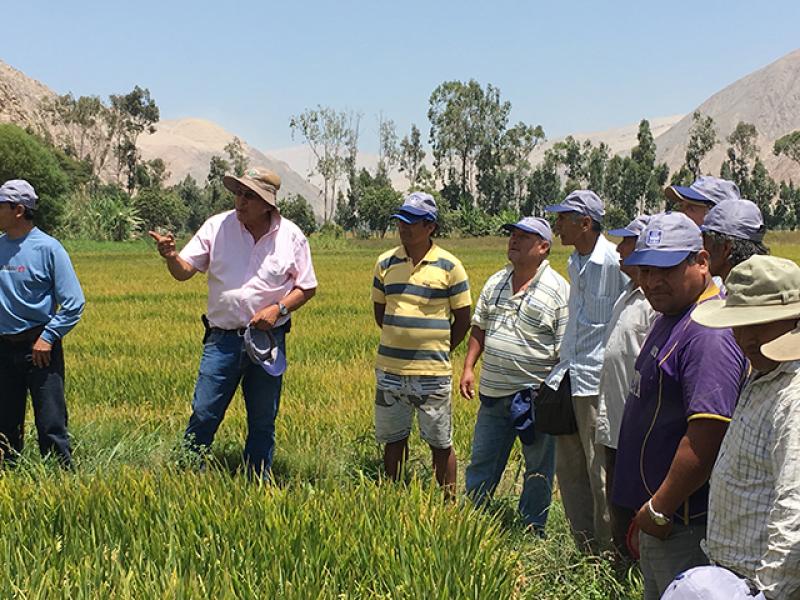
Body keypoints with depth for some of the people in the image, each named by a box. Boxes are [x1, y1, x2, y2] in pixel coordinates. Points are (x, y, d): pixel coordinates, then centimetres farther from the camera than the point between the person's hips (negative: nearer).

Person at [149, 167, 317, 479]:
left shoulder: (291, 236, 0)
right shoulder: (217, 226, -1)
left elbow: (306, 288, 6)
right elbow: (184, 271, -3)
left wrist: (279, 308, -11)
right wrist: (170, 256, -26)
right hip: (223, 339, -1)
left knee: (263, 421, 11)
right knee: (204, 415, -4)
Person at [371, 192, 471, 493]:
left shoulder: (449, 266, -4)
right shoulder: (386, 262, 6)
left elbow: (462, 319, 2)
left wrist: (437, 351, 4)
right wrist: (400, 344, 12)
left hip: (432, 373, -3)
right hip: (390, 368, 3)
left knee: (440, 443, 5)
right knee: (393, 439, 12)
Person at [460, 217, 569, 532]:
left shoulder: (558, 290, -9)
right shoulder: (495, 283, 9)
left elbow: (567, 348, -10)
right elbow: (479, 329, 17)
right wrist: (468, 367, 7)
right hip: (493, 391, 5)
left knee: (538, 468, 9)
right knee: (481, 462, 14)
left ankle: (533, 529, 22)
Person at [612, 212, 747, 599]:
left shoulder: (709, 332, -22)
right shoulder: (670, 317, 12)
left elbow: (707, 437, -29)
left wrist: (659, 509, -21)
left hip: (686, 524, -10)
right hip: (657, 518, 10)